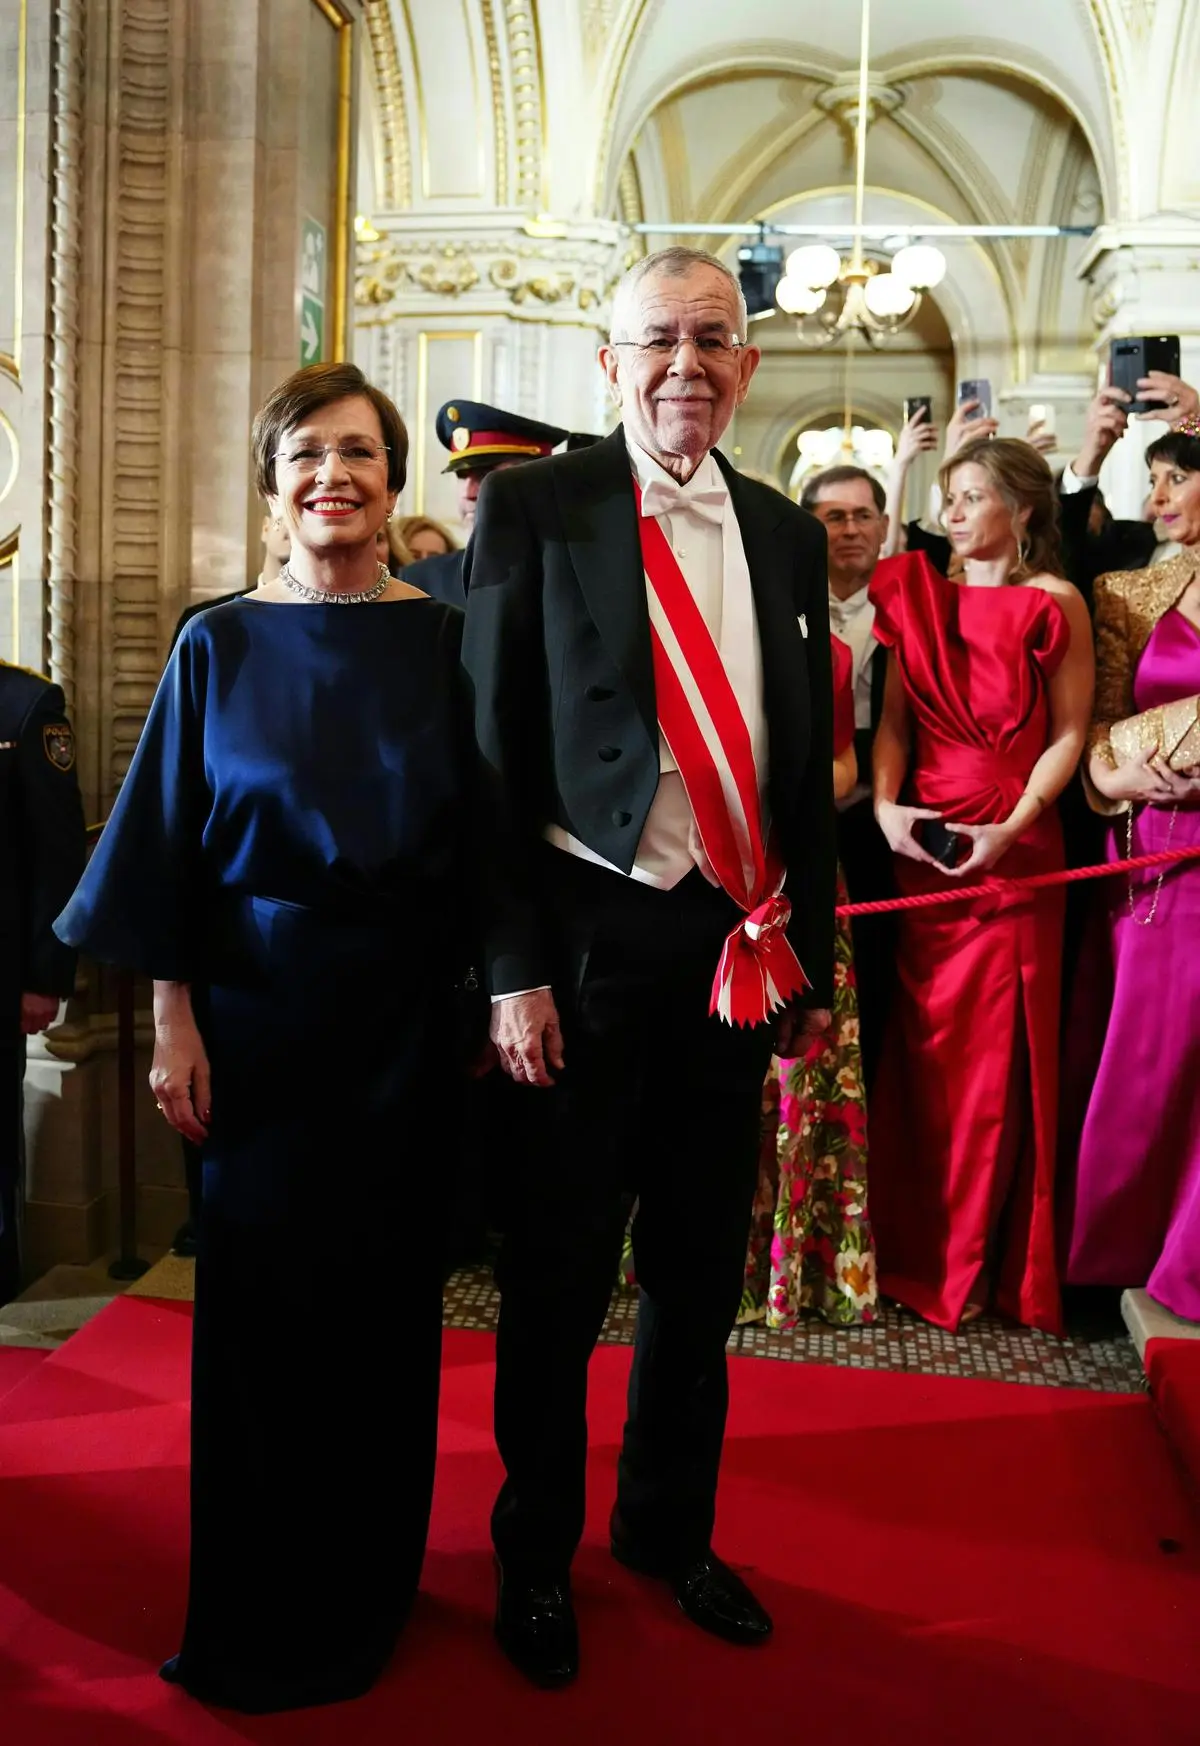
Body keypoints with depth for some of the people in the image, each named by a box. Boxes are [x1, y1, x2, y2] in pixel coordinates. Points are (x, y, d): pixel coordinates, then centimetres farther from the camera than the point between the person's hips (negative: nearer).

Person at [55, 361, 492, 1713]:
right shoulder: (220, 647, 2)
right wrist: (173, 1020, -4)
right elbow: (168, 843, 1)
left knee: (385, 1290, 9)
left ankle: (364, 1592, 31)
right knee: (257, 1286, 6)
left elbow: (481, 839, 2)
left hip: (402, 1013, 0)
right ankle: (255, 1613, 27)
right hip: (254, 1008, 0)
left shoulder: (445, 643, 2)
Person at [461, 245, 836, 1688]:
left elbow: (808, 758, 13)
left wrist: (811, 953, 11)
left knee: (702, 1269, 17)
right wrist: (513, 965, -11)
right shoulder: (535, 507, -4)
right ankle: (535, 1553, 32)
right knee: (556, 1274, 10)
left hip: (740, 944, 5)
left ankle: (670, 1526, 39)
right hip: (589, 937, -4)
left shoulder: (785, 533, 10)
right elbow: (493, 751, -7)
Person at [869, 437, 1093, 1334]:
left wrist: (1013, 828, -16)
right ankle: (915, 1247, 19)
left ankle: (980, 1257, 16)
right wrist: (885, 805, -8)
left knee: (996, 1053, 2)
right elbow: (894, 719, 7)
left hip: (1011, 849, -3)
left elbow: (1069, 733, -4)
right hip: (919, 841, 3)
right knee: (921, 1047, 6)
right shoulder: (919, 595, 11)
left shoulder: (1055, 603, -1)